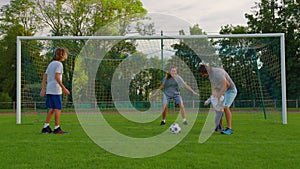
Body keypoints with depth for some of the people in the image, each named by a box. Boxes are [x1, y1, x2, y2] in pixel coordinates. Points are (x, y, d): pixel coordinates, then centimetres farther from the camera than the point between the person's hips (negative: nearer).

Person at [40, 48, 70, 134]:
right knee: (58, 108, -4)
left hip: (49, 90, 8)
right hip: (56, 90, -8)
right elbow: (57, 77, -17)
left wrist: (43, 89, 15)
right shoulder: (59, 64, -6)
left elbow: (45, 76, 16)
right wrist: (64, 88, -16)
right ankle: (57, 128, -3)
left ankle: (46, 127, 12)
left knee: (52, 109, 13)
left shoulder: (51, 63, 19)